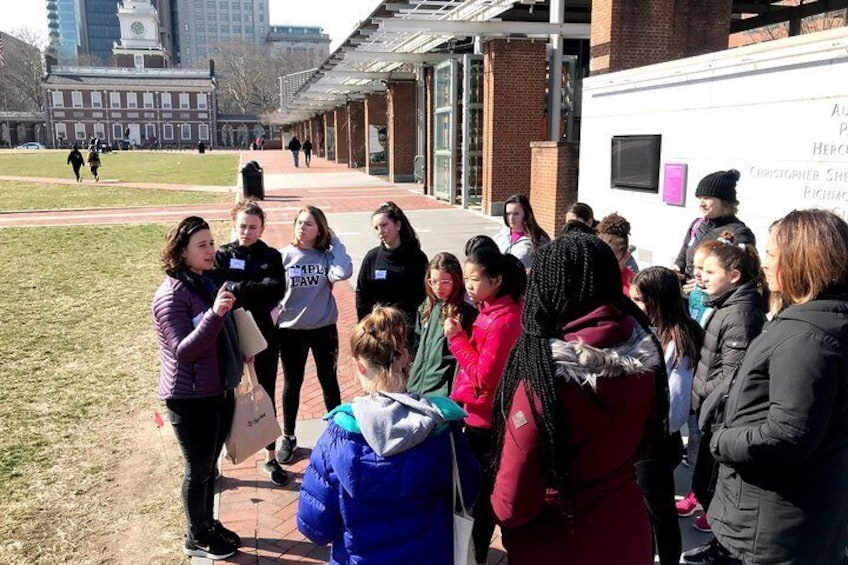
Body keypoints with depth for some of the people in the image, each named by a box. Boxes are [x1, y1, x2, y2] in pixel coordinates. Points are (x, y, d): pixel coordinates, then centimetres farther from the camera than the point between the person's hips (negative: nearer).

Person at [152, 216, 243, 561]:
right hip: (191, 399, -7)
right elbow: (183, 351, -25)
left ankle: (209, 524, 36)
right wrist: (214, 313, -35)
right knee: (198, 469, 7)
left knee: (209, 465, 19)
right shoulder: (172, 295, -19)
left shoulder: (206, 283, 6)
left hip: (218, 392, 7)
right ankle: (196, 537, 25)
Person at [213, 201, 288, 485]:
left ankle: (271, 457, 24)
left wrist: (239, 291, -20)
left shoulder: (271, 257, 1)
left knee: (266, 397, 10)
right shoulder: (222, 256, -1)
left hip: (263, 337, 1)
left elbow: (276, 292, -14)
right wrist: (258, 288, -21)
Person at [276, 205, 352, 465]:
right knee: (292, 383, 13)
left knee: (328, 380, 13)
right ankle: (288, 437, 29)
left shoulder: (327, 256, -5)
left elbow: (343, 273, -25)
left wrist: (335, 241, -16)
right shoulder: (284, 256, -6)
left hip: (324, 328, 0)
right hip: (290, 329, 0)